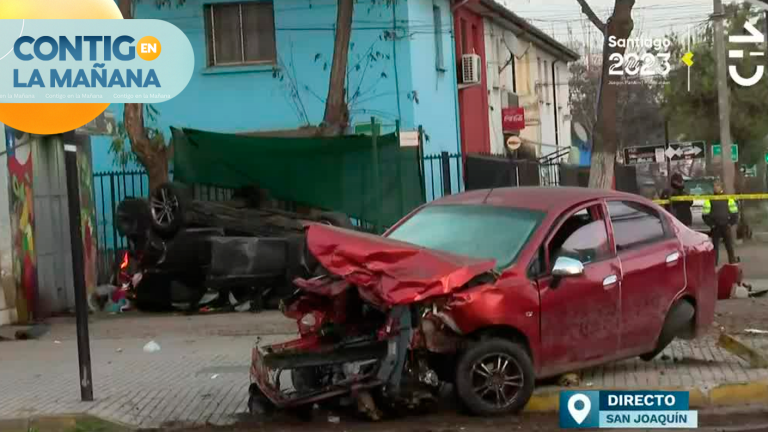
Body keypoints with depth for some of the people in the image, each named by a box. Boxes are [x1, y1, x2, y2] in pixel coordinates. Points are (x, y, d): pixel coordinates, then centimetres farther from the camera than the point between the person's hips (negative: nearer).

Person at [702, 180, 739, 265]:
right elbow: (705, 214, 0)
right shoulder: (709, 199, 1)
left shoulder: (728, 198, 5)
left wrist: (731, 223, 0)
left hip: (726, 226, 1)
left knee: (729, 246, 2)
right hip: (715, 227, -1)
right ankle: (714, 264, 8)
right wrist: (711, 224, -6)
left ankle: (733, 262, 8)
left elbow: (734, 212, 8)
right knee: (715, 246, 3)